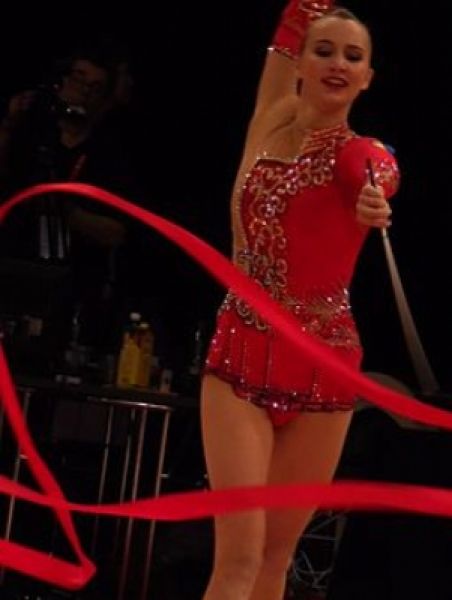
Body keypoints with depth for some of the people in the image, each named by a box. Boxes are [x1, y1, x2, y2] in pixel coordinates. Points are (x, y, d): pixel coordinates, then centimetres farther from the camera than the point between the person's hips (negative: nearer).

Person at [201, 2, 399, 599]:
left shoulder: (361, 154, -7)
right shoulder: (273, 121, 4)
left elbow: (378, 181, -32)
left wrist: (374, 206, -52)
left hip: (321, 367, -2)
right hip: (242, 353, 2)